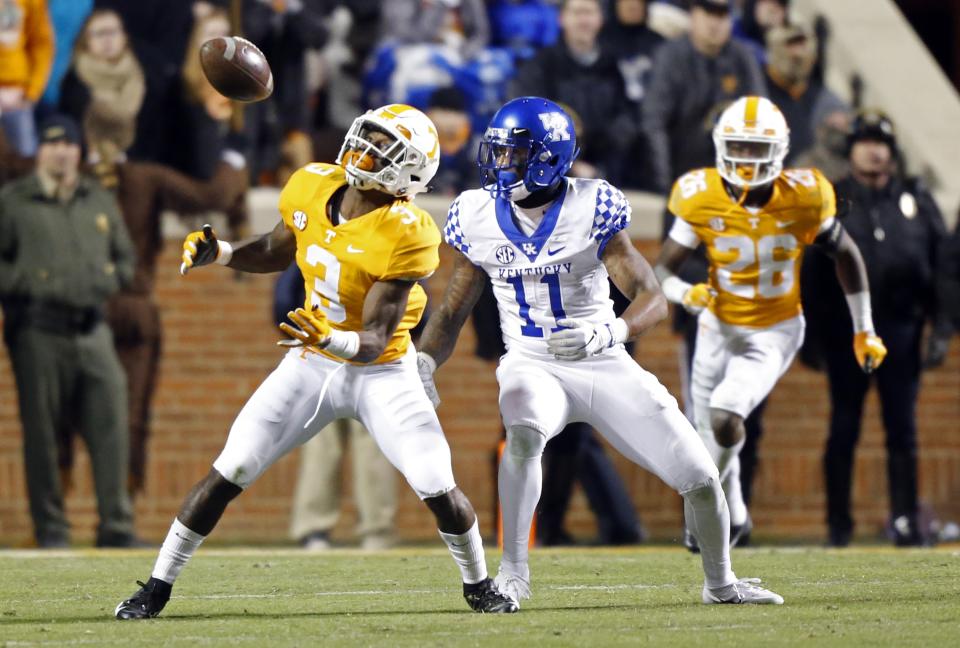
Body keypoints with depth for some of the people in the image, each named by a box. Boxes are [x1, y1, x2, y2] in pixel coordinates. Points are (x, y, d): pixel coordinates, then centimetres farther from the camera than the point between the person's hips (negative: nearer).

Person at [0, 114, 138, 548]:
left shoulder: (100, 203, 18)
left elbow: (125, 257, 26)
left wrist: (110, 278, 7)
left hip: (91, 330, 4)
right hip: (38, 332, -4)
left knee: (110, 423, -5)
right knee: (41, 432, -2)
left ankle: (116, 525, -1)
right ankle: (50, 529, 4)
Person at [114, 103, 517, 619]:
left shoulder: (404, 235, -25)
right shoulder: (312, 188, -9)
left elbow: (376, 340, -28)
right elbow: (276, 253, 13)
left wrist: (330, 339, -49)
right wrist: (216, 252, -4)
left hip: (380, 372, -4)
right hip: (311, 365, 4)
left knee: (438, 489, -12)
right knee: (229, 471, -4)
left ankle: (479, 586, 17)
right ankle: (157, 587, 5)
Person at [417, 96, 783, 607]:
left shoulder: (592, 209, -15)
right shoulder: (477, 217, -5)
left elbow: (653, 299, -18)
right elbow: (454, 309, 5)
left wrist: (610, 331, -39)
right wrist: (425, 360, -15)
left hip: (605, 367, 0)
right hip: (532, 367, 1)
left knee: (699, 478, -1)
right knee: (523, 433, -36)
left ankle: (720, 582, 27)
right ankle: (512, 570, -26)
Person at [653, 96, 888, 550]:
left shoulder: (801, 200, -18)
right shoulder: (702, 199, -16)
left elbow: (846, 256, -1)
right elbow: (662, 269, -10)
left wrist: (864, 332, 5)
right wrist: (684, 293, -35)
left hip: (773, 334, -3)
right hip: (719, 327, 3)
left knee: (724, 419, -25)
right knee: (711, 434, 15)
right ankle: (734, 515, 43)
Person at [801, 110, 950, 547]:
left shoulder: (917, 202, 10)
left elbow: (940, 269, 9)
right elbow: (810, 274, 2)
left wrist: (940, 331, 1)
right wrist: (815, 334, -5)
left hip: (900, 330, 1)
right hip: (846, 330, -1)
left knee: (902, 428, 1)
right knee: (844, 428, 2)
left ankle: (906, 520, 5)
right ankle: (838, 523, 8)